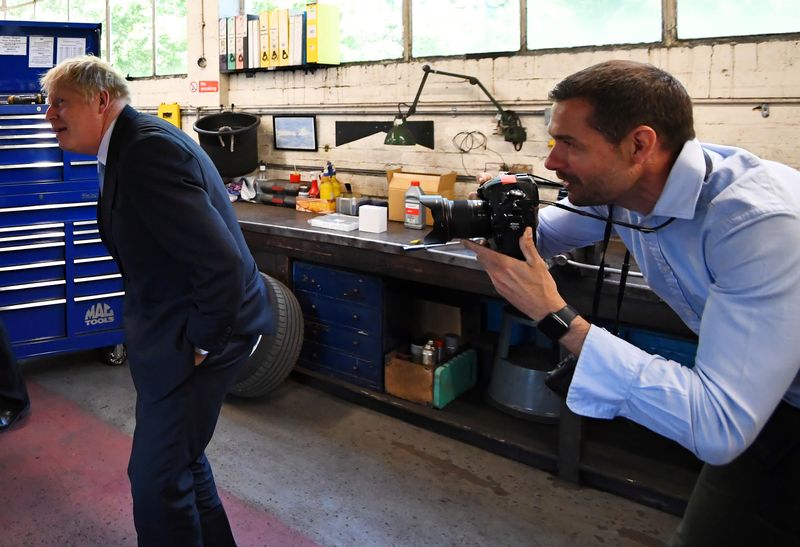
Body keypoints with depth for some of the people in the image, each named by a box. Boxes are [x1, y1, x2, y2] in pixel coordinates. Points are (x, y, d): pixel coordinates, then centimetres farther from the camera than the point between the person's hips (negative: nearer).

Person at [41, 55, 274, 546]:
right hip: (176, 324, 11)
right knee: (179, 454, 24)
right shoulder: (134, 143, 10)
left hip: (199, 329, -11)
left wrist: (204, 343, -18)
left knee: (157, 474, 0)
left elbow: (221, 260, -29)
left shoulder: (148, 150, -23)